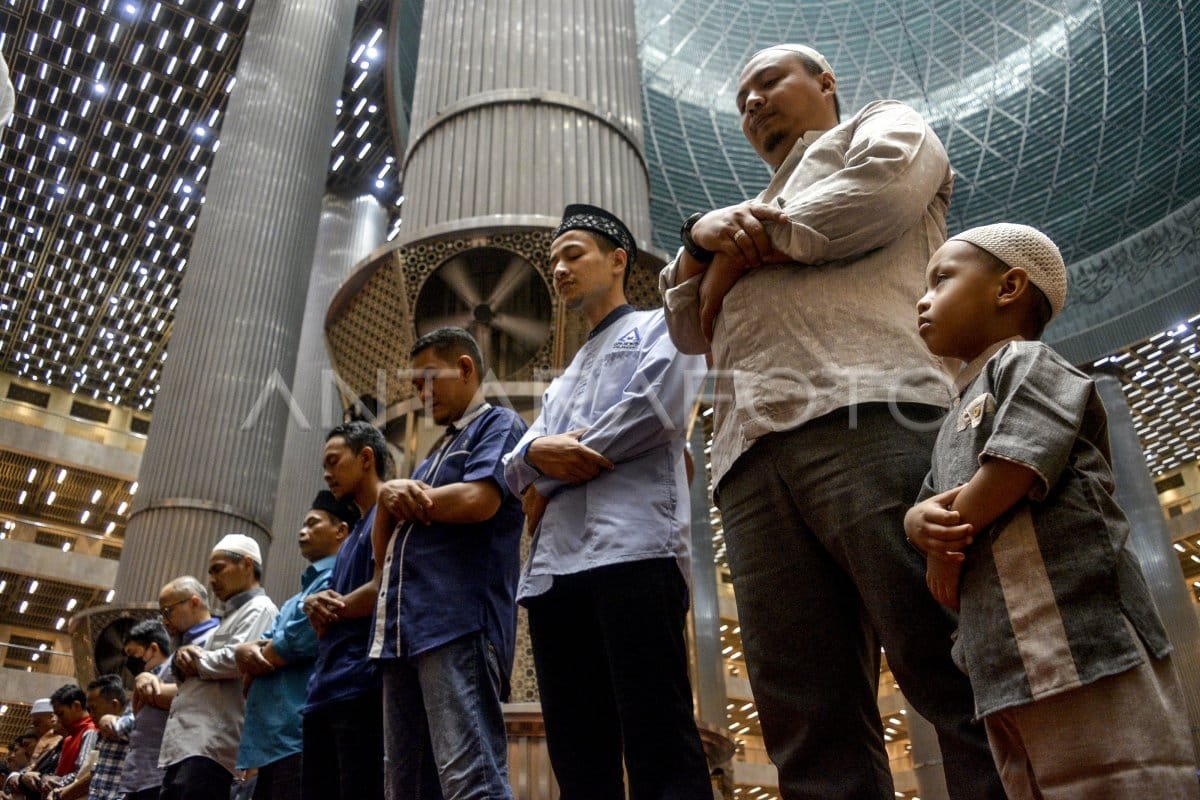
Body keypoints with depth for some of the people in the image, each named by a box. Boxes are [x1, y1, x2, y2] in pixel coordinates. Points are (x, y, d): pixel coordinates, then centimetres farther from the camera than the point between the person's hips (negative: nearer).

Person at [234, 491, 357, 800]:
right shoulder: (302, 593, 26)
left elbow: (297, 643, -15)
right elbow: (262, 644, 20)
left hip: (300, 738, -10)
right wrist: (246, 650, -4)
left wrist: (255, 659, 4)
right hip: (275, 738, 10)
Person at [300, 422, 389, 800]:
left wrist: (328, 609, 0)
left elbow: (385, 589, -16)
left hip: (364, 687, -9)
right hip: (325, 691, 9)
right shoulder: (352, 535, 26)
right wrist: (315, 604, -2)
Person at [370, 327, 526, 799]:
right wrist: (390, 500, 3)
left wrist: (400, 498, 7)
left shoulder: (499, 424, 8)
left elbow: (477, 501, -12)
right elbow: (383, 553, 26)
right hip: (404, 629, 9)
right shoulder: (434, 455, 32)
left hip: (459, 621, -9)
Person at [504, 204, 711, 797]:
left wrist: (547, 479, 1)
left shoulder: (660, 327, 16)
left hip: (632, 547, -7)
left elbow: (657, 405, -6)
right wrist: (536, 453, -5)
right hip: (554, 566, 7)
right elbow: (513, 465, 23)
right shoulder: (563, 381, 35)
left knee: (659, 748, -13)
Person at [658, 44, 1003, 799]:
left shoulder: (882, 125, 26)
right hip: (753, 460, 6)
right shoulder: (753, 207, 41)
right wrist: (703, 234, 9)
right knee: (810, 725, -5)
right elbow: (688, 328, 28)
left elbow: (888, 186, 0)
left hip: (868, 417, -5)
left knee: (958, 679, -15)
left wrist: (745, 250, 9)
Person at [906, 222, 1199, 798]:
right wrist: (923, 520, -5)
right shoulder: (955, 420, 27)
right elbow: (927, 506, 20)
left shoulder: (1029, 363, 1)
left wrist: (944, 550, -1)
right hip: (1002, 667, 9)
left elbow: (1013, 475, -15)